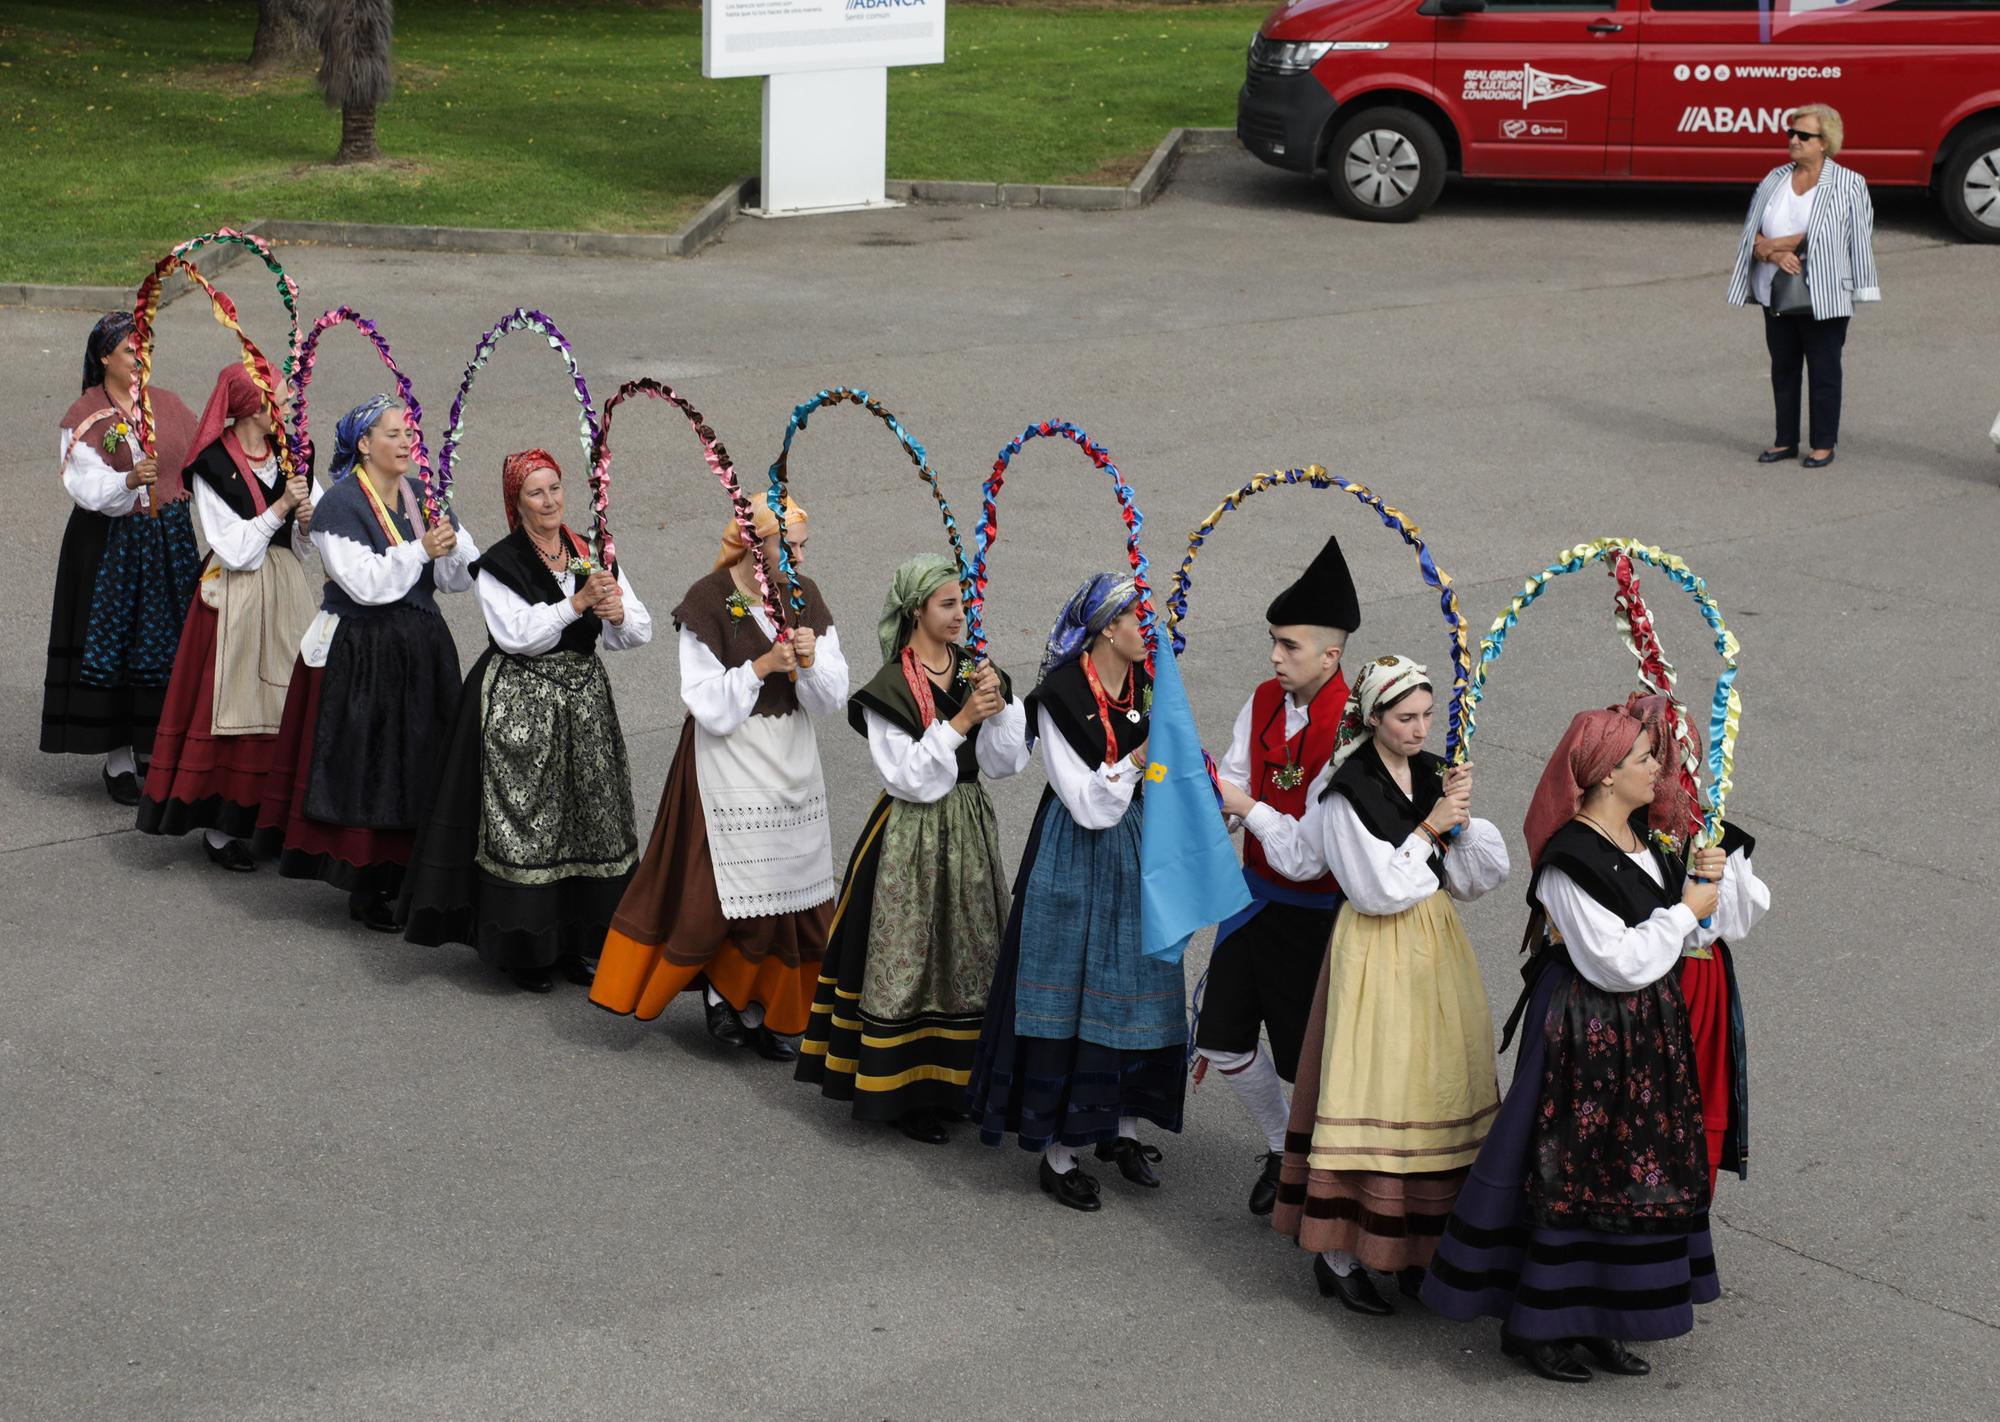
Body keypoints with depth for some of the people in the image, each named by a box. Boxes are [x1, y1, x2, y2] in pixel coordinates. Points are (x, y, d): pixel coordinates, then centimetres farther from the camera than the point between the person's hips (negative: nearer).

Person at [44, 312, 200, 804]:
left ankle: (157, 748, 20)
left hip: (170, 541, 4)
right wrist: (130, 480, -36)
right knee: (112, 645, 0)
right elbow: (88, 486, -19)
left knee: (167, 643, 6)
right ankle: (118, 759, 9)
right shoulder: (84, 417, -8)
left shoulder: (169, 405, 5)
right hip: (109, 544, -4)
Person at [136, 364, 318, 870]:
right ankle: (219, 829, 5)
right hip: (236, 596, -6)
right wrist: (280, 508, -19)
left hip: (285, 589, 6)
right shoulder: (214, 466, -12)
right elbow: (235, 550, -15)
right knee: (233, 703, -3)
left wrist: (306, 520, -7)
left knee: (285, 704, 7)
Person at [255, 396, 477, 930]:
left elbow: (459, 579, 6)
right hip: (359, 654, -6)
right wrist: (421, 551, -21)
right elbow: (365, 583, -21)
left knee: (418, 762, 9)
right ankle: (365, 890, 7)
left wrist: (452, 547, -14)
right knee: (365, 767, -2)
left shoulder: (423, 497, 8)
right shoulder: (340, 505, -11)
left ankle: (406, 875, 20)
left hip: (422, 648, 6)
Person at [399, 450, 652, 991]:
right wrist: (577, 604, -25)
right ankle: (524, 950, 8)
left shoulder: (592, 556, 9)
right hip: (519, 708, -5)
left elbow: (641, 631, 6)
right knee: (525, 825, -4)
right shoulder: (499, 565, -6)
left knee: (589, 820, 6)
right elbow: (516, 634, -19)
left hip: (584, 699, 5)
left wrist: (618, 614, -16)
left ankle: (574, 942, 18)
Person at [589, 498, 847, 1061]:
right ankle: (720, 987, 21)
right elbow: (710, 706, -15)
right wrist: (762, 666, -23)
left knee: (796, 895, 6)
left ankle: (770, 1013, 21)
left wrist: (810, 663, -19)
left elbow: (832, 699, 0)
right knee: (732, 891, -6)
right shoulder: (709, 603, -13)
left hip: (793, 763, 5)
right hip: (730, 764, -5)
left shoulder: (805, 598, 2)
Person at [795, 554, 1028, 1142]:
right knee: (907, 957, -1)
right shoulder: (889, 689, -12)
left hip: (970, 828, 6)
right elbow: (911, 779, -17)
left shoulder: (975, 671, 4)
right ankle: (905, 1091, 9)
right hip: (911, 835, -6)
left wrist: (998, 707, -16)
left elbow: (1007, 762, -1)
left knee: (968, 954, 11)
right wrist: (959, 722, -22)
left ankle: (954, 1076, 23)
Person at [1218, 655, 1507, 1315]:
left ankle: (1416, 1246, 19)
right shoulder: (1345, 789, -13)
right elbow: (1379, 890, -17)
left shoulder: (1433, 775, 6)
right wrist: (1429, 828, -13)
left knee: (1436, 1089, 8)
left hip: (1436, 943, 7)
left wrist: (1460, 817, -11)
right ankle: (1337, 1254, 3)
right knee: (1371, 1096, -5)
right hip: (1375, 957, -7)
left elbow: (1478, 876, 3)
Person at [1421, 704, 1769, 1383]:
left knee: (1630, 1170, 13)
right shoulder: (1570, 861, -21)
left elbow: (1698, 933, 12)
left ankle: (1595, 1319, 24)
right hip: (1585, 1037, -9)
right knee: (1571, 1176, -1)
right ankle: (1530, 1325, 12)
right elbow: (1617, 962, -24)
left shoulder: (1640, 843, 7)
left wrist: (1714, 874, -4)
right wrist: (1684, 910, -15)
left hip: (1644, 1032, 9)